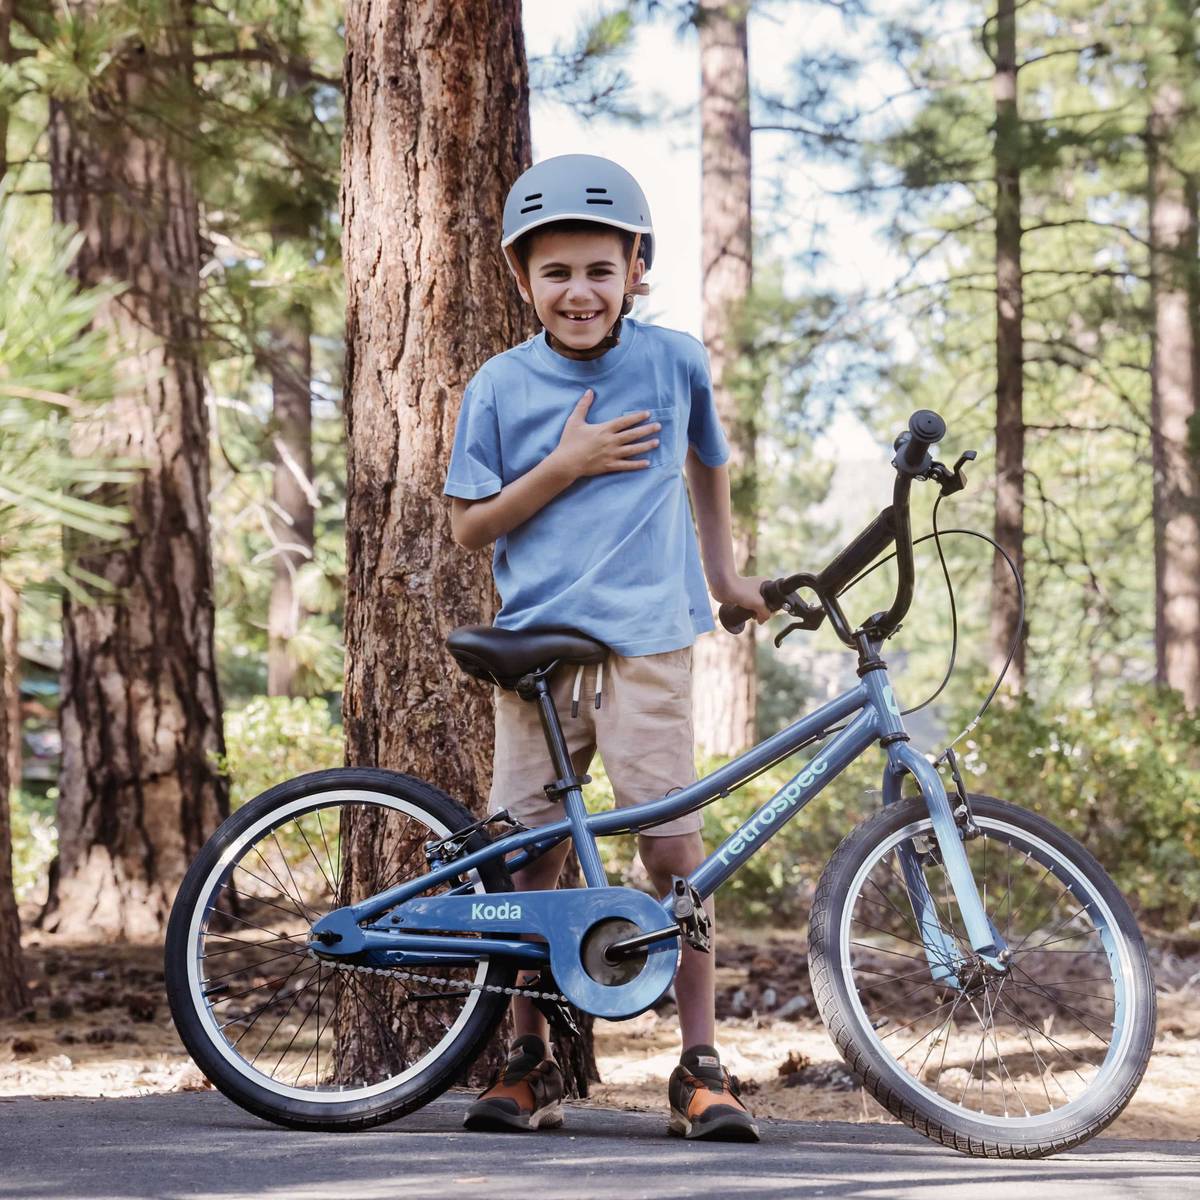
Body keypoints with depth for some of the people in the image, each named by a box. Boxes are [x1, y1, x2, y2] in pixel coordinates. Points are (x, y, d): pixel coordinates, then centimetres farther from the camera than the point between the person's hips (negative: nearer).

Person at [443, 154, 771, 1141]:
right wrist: (565, 465, -9)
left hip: (646, 642, -1)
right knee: (534, 854, 3)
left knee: (674, 846, -7)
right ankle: (531, 1064, 14)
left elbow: (707, 461, 23)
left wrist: (724, 573, 23)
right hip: (536, 642, 1)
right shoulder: (503, 386, 1)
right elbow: (470, 527, 1)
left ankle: (702, 1069, 1)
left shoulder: (675, 362, 3)